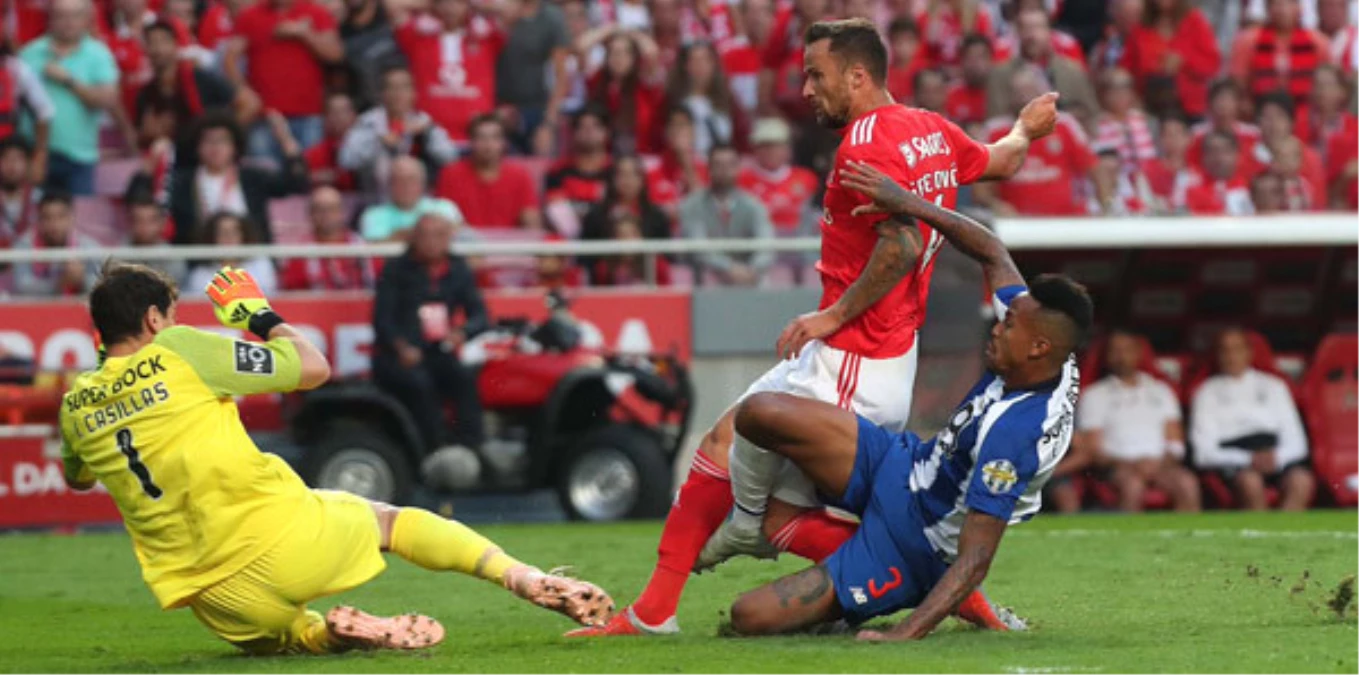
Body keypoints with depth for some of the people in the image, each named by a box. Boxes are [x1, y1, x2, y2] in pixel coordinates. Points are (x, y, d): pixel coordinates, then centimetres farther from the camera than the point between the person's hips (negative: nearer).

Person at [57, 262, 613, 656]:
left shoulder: (76, 404, 5)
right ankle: (530, 581, 12)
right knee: (387, 519, 26)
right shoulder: (177, 351, -7)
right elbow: (313, 367, -2)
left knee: (276, 634, 35)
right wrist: (263, 317, 17)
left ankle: (335, 635, 0)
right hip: (281, 538, -3)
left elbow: (76, 480, 30)